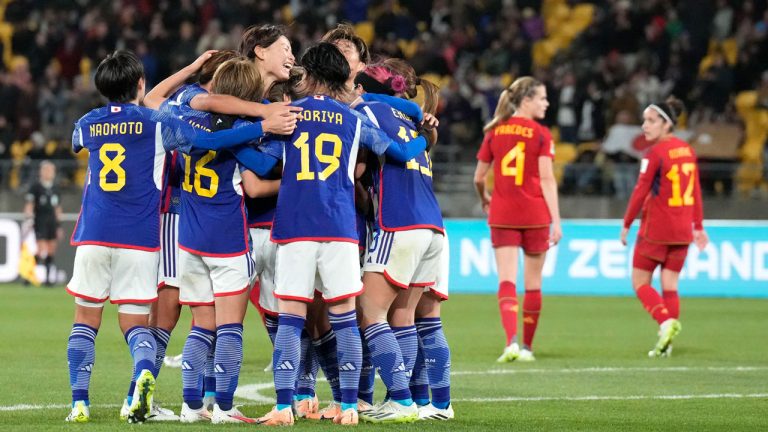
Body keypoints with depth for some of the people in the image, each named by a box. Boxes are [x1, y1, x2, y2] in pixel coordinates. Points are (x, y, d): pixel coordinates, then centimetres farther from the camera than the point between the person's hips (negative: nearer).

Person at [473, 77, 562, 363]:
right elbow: (547, 180, -11)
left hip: (502, 216, 2)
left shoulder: (495, 132, 5)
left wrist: (484, 199, 30)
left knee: (507, 282, -5)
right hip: (534, 215, -2)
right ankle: (527, 346, 19)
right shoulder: (541, 135, -6)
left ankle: (512, 342, -24)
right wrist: (556, 221, -10)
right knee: (533, 284, 11)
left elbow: (479, 177, 9)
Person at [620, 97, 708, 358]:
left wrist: (626, 224, -5)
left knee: (640, 282, 4)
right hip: (682, 229, 6)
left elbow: (641, 192, -13)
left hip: (656, 230, -6)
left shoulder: (655, 153, -12)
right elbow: (696, 191, 12)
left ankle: (666, 322, -18)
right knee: (670, 286, 8)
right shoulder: (687, 150, 8)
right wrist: (698, 226, 18)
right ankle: (666, 342, 2)